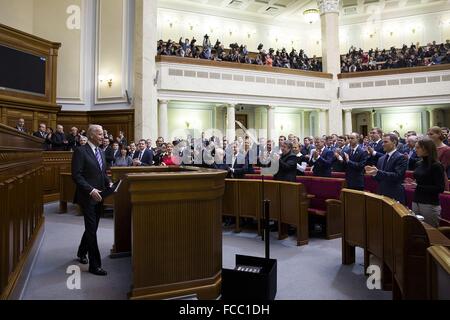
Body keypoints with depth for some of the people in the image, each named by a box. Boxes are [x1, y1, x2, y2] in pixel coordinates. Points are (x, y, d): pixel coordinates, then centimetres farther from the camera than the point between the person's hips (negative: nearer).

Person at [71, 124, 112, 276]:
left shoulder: (101, 152, 13)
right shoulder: (80, 151, -11)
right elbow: (76, 175, -16)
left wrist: (109, 183, 1)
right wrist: (91, 190, -23)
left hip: (98, 196, 8)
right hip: (88, 197, -8)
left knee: (92, 228, 19)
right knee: (92, 229, -3)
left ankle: (81, 253, 41)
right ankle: (95, 265, 6)